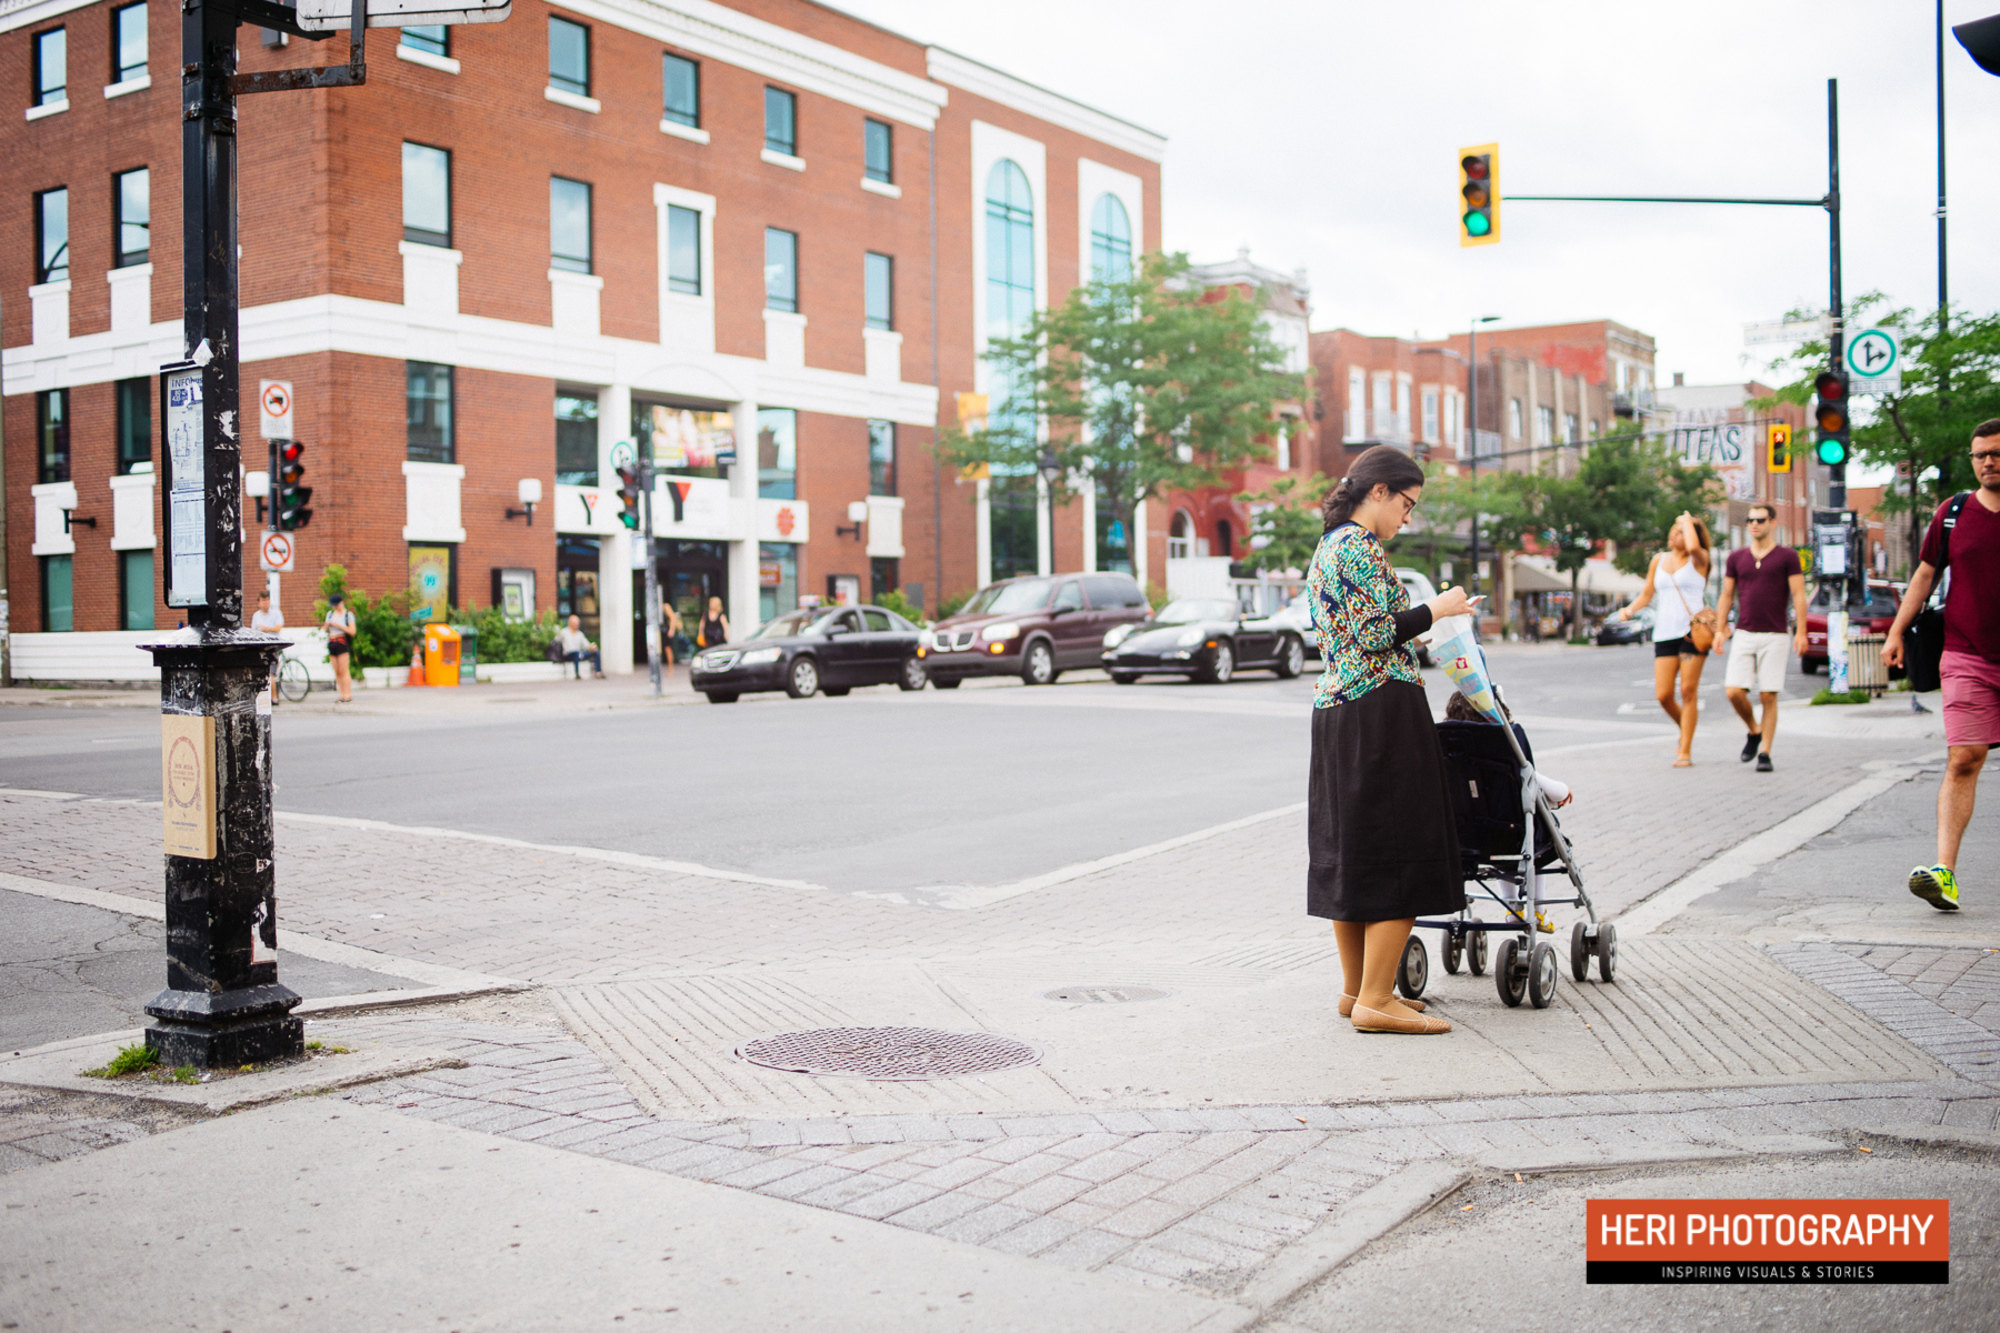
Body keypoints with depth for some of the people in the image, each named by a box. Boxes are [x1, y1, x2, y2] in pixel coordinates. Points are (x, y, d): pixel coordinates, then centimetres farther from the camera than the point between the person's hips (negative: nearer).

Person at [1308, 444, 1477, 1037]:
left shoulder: (1328, 546, 18)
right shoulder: (1361, 547, -13)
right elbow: (1375, 635, -20)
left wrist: (1418, 626, 22)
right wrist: (1435, 609, -9)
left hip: (1335, 711, 10)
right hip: (1380, 712, -10)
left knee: (1348, 851, 13)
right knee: (1400, 854, -6)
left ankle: (1356, 988, 21)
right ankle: (1375, 1000, -6)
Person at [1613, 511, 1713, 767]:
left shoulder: (1698, 559, 1)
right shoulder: (1659, 560, 16)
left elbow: (1693, 546, -24)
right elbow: (1646, 595, 21)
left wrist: (1687, 521, -6)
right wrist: (1629, 610, 1)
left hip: (1693, 630, -4)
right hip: (1664, 633, 4)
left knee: (1688, 692, -7)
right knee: (1663, 695, -3)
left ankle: (1685, 751, 0)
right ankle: (1686, 731, 25)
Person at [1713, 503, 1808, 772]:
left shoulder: (1787, 557, 2)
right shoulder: (1736, 558, 11)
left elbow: (1798, 596, -2)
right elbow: (1726, 596, 14)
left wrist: (1801, 632, -10)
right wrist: (1719, 630, 6)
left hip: (1775, 636, -3)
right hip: (1744, 634, 3)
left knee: (1768, 696, -4)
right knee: (1734, 692, -8)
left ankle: (1764, 752, 4)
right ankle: (1754, 731, 19)